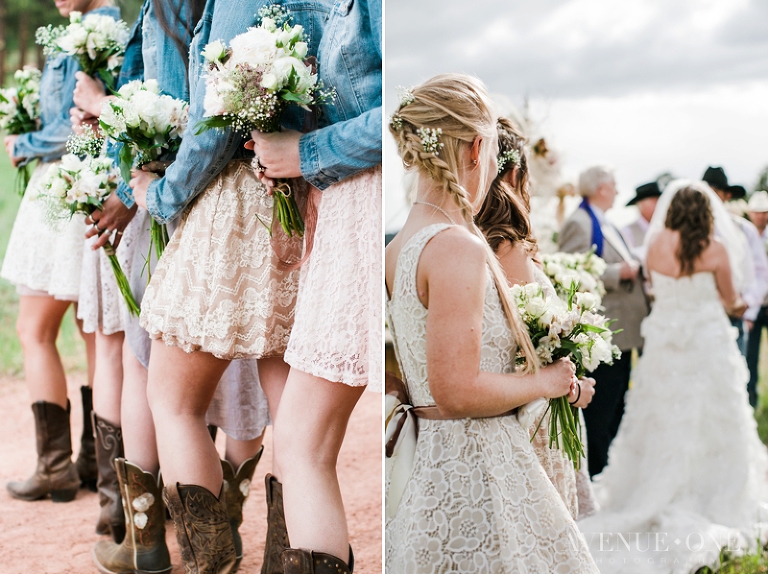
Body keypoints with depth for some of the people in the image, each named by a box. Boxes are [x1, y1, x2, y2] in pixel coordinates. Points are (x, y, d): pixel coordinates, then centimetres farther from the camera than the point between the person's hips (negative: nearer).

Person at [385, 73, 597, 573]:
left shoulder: (400, 246, 7)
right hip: (477, 470, -9)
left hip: (426, 459, 9)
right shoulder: (458, 249, -20)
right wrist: (544, 382, -8)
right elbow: (457, 393, -23)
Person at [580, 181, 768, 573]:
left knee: (662, 424, 13)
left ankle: (656, 500, 22)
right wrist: (737, 305, 24)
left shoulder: (656, 244, -4)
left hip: (663, 344, 3)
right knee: (710, 426, 6)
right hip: (708, 345, -3)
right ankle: (713, 507, 12)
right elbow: (730, 301, 2)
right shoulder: (715, 248, -11)